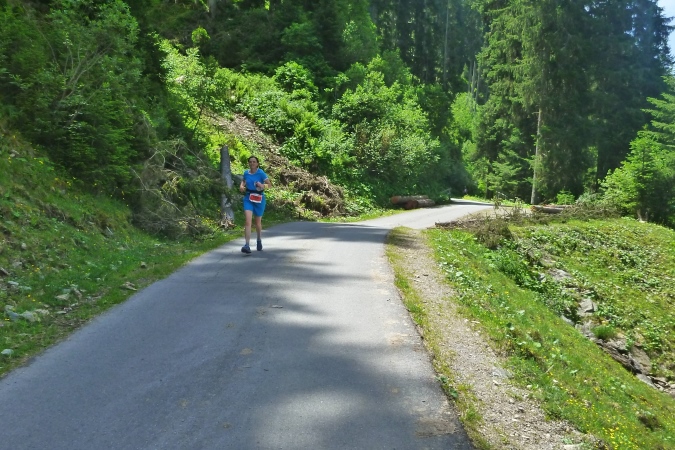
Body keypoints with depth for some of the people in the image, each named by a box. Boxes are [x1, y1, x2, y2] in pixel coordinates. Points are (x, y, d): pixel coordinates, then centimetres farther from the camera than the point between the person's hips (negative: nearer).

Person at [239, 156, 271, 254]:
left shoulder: (261, 173, -8)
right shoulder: (246, 173, 4)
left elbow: (269, 184, -14)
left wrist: (263, 186, -35)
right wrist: (241, 186, 4)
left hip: (259, 199, -2)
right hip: (248, 198, 2)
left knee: (258, 222, 14)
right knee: (248, 221, -15)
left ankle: (259, 240, 42)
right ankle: (247, 245, -21)